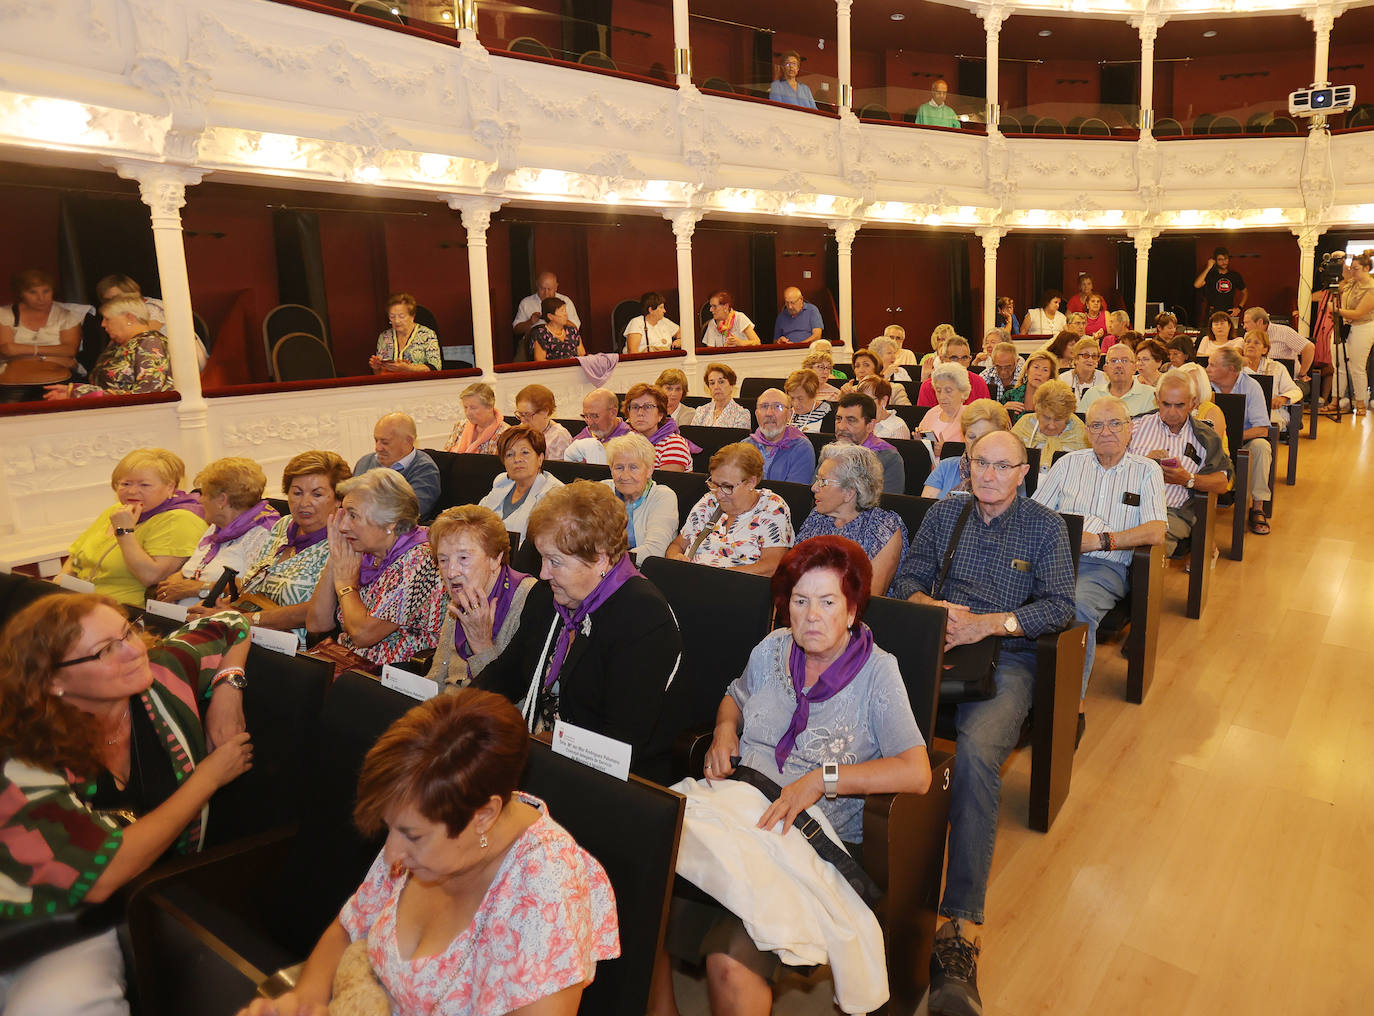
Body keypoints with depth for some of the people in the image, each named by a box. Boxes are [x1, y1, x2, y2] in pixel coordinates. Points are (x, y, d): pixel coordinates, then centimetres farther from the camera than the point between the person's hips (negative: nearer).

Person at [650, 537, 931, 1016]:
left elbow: (917, 773, -12)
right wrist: (724, 730, 12)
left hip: (810, 839, -4)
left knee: (730, 963, -29)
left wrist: (821, 779, -16)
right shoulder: (772, 649, 13)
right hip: (735, 809, 5)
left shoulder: (877, 672, -2)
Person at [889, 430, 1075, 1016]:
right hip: (935, 645, 3)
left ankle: (960, 929, -32)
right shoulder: (943, 515, 19)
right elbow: (906, 578, 16)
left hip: (1005, 659, -3)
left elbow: (1060, 607, 2)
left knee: (976, 751, -33)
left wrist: (990, 623, -13)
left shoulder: (1045, 527, 11)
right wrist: (930, 605, -8)